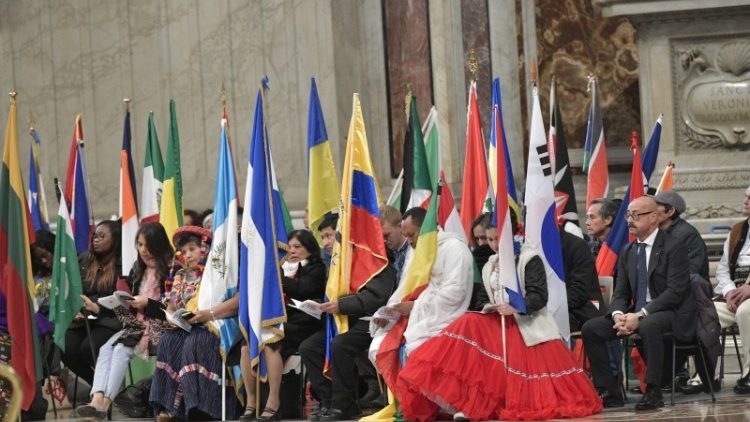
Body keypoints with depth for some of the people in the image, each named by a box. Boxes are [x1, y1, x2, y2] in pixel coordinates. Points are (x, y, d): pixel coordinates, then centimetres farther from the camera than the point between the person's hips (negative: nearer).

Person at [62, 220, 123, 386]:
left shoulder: (121, 265, -3)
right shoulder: (84, 260, 16)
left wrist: (98, 308, -20)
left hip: (109, 319, -5)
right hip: (83, 319, 5)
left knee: (88, 348, -30)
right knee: (66, 349, -20)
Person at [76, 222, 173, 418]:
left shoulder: (169, 270, -6)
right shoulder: (138, 269, 18)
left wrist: (147, 303, -17)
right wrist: (122, 302, 0)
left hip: (158, 325, -7)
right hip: (136, 323, 7)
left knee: (121, 349, -28)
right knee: (106, 349, -20)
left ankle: (104, 403, -32)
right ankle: (98, 399, -37)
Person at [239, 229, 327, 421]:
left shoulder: (316, 269, 5)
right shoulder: (286, 268, 24)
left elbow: (302, 288, -13)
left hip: (301, 324, -6)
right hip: (280, 322, 6)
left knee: (270, 344, -32)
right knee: (247, 343, -20)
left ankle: (273, 403, -29)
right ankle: (251, 401, -18)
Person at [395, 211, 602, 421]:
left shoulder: (529, 259, -3)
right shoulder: (489, 267, 18)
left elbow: (539, 296, -11)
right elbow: (484, 298, 21)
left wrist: (515, 308, -27)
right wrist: (486, 307, -4)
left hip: (527, 324, -4)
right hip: (497, 322, 5)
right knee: (469, 326, -23)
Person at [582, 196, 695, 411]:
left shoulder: (673, 247, -8)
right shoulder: (627, 252, 13)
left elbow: (675, 292, -17)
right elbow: (621, 293, 11)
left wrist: (641, 315, -25)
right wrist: (618, 315, -13)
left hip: (671, 315, -7)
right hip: (636, 314, 7)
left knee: (648, 325, -40)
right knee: (590, 328, -9)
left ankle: (653, 391, -29)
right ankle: (609, 391, -7)